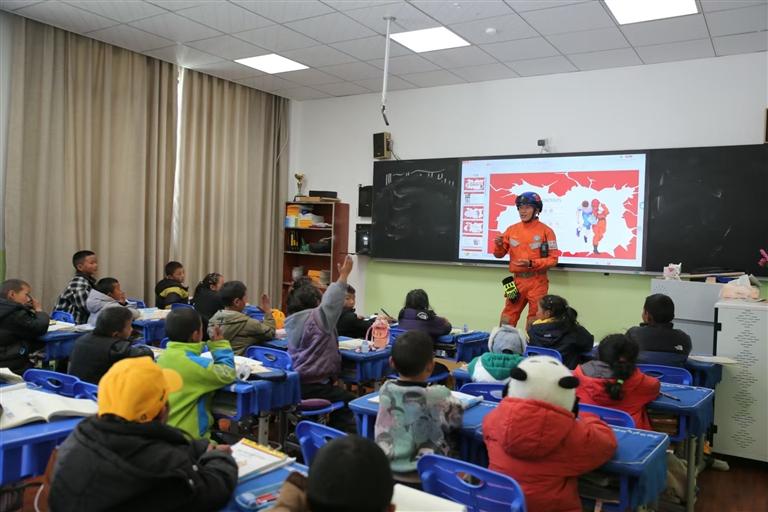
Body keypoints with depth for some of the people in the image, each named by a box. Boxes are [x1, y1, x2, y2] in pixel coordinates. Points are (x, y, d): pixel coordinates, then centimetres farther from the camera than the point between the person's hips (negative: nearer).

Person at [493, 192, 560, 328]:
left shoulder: (546, 231, -6)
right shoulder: (511, 230, 5)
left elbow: (553, 259, -8)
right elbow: (500, 254, 11)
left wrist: (531, 263, -21)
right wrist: (499, 245, -11)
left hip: (537, 282, -3)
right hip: (517, 280, 4)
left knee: (534, 322, 7)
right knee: (507, 320, 8)